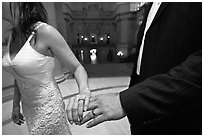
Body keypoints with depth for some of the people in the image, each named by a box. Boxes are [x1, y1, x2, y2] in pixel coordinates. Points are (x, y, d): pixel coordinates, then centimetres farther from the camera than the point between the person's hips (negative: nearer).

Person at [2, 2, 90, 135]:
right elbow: (19, 76, 10)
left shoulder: (45, 32, -21)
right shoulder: (13, 35, 1)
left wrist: (84, 91, -36)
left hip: (48, 109, -6)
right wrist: (16, 106, 16)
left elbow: (78, 68, -17)